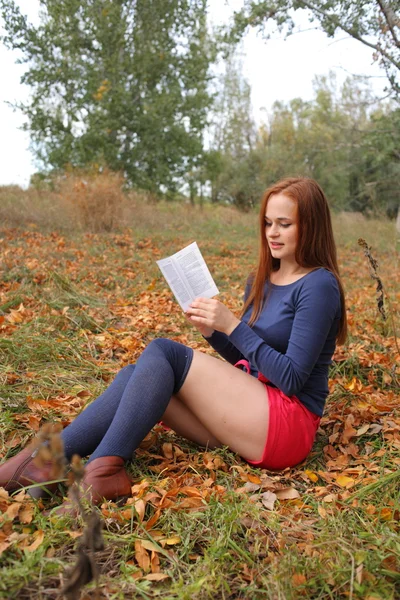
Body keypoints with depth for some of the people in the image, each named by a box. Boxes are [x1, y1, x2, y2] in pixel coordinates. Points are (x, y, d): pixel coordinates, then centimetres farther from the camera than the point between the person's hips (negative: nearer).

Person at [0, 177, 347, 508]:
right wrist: (211, 331, -2)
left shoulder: (318, 285, -10)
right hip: (247, 416, 7)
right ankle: (49, 458, -19)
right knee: (136, 376, -13)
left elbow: (291, 378, -16)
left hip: (288, 425, -7)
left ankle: (103, 470, -22)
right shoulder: (261, 281, 13)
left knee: (163, 353, -19)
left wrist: (232, 325, -20)